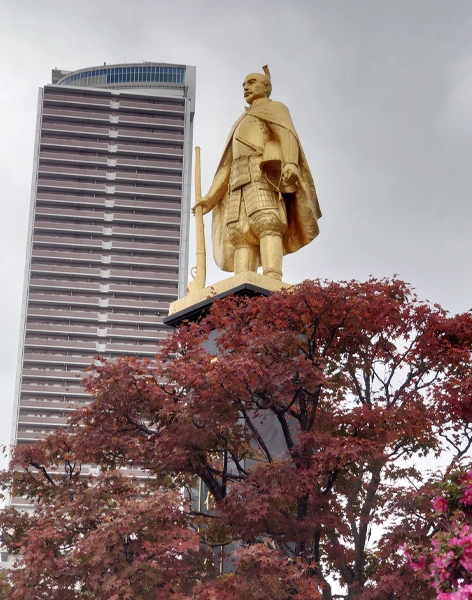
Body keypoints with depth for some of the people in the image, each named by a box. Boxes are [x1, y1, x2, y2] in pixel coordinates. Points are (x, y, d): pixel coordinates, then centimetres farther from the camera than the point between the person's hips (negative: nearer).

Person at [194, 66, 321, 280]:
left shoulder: (275, 109, 18)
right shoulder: (241, 124, 39)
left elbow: (287, 135, -4)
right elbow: (228, 165, 32)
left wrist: (290, 163, -25)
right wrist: (210, 197, 21)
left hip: (263, 172, -7)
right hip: (239, 182, 7)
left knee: (266, 221, -28)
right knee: (240, 234, -13)